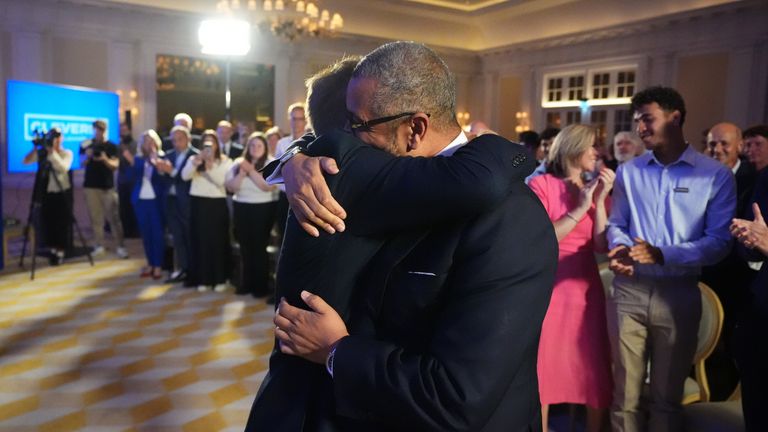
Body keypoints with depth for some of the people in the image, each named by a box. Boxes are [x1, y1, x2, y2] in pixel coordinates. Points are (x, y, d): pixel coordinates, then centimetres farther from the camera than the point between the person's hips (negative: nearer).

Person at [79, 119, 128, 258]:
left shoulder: (111, 146, 3)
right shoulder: (86, 144, 6)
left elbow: (115, 165, -5)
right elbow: (82, 163, 2)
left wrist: (105, 159, -25)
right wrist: (87, 156, -19)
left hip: (108, 186, -2)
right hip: (91, 185, 2)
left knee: (113, 217, -5)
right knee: (95, 217, 3)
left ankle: (120, 247, -5)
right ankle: (99, 246, 9)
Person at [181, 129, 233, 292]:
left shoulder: (225, 161, 4)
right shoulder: (194, 159, 8)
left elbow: (222, 181, -11)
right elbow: (185, 176, -9)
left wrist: (210, 166, -22)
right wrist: (196, 162, -22)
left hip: (217, 204, -1)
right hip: (198, 203, 2)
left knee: (217, 241, 0)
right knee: (200, 240, 3)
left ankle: (220, 279, 9)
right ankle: (203, 279, 12)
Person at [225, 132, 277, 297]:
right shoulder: (238, 163, 7)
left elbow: (269, 187, -16)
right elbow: (230, 187, 2)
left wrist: (251, 170, -15)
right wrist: (242, 173, -13)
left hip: (263, 209, -3)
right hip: (242, 208, 4)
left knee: (259, 247, -5)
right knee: (245, 247, 6)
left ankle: (262, 285, 5)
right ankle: (247, 282, 18)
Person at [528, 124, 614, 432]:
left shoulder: (596, 189, 13)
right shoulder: (542, 184, -2)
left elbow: (602, 245, 1)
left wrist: (599, 201, -6)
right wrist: (579, 209, -11)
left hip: (586, 289, 4)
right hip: (549, 288, -4)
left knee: (595, 372, 7)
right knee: (543, 370, 5)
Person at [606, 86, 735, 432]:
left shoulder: (716, 175, 0)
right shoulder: (628, 172, 10)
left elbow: (719, 241, -8)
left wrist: (662, 254, -21)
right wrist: (620, 249, -11)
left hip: (679, 295, -2)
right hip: (629, 290, 2)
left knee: (667, 396, 13)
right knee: (625, 393, 8)